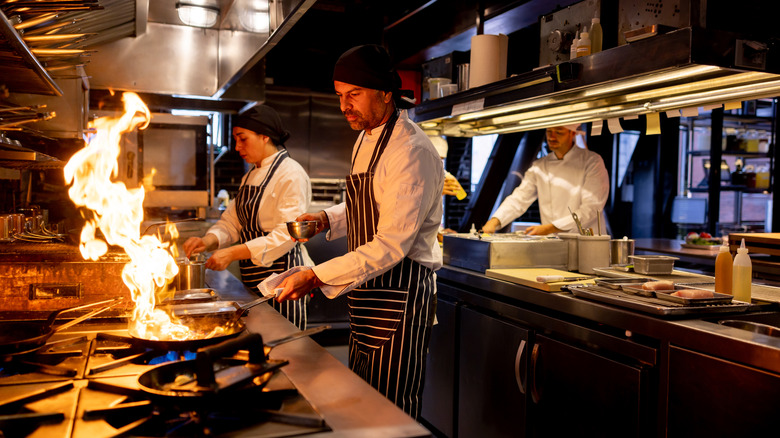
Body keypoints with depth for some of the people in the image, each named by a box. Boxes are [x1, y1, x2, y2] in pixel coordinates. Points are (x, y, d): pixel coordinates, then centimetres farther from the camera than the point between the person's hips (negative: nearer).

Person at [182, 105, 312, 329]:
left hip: (280, 275, -8)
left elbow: (286, 235, -21)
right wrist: (209, 240, -7)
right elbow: (232, 221, 14)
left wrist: (232, 253, -25)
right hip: (253, 279, 8)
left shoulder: (291, 175, -14)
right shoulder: (251, 176, 15)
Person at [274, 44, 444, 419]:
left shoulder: (411, 152, -21)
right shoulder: (365, 140, 11)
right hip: (367, 290, 9)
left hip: (400, 292, -9)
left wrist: (316, 277, -27)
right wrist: (327, 219, 5)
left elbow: (392, 245, -26)